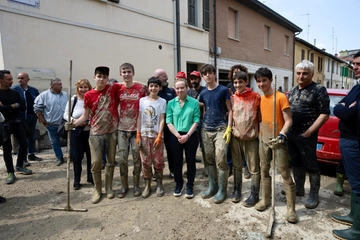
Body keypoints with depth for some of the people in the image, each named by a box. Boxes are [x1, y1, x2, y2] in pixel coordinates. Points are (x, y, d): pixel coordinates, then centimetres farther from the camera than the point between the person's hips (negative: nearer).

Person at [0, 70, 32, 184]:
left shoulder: (14, 92, 7)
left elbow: (23, 107, -1)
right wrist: (13, 106, -10)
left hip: (17, 122, 5)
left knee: (24, 144, 6)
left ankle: (19, 165, 27)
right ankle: (10, 173, 12)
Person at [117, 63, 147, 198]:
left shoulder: (141, 88, -4)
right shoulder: (117, 89, 3)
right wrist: (117, 121, 2)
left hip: (137, 129, -2)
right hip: (122, 129, 2)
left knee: (137, 158, 7)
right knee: (122, 159, 6)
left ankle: (136, 185, 23)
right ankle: (124, 186, 23)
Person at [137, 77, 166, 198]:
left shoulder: (162, 101, 1)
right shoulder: (142, 100, 5)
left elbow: (162, 120, -2)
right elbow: (139, 118, 4)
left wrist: (159, 136, -10)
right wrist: (138, 135, -1)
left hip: (156, 135, -1)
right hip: (144, 135, 1)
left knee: (158, 161, 3)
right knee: (145, 161, 6)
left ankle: (159, 185, 19)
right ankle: (147, 185, 19)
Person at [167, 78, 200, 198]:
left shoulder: (194, 102, -2)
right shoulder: (171, 103, 1)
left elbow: (196, 121, -6)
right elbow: (169, 122, -3)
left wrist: (187, 135, -14)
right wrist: (178, 135, -13)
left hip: (191, 136, -1)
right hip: (175, 136, 1)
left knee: (190, 161, 8)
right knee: (177, 161, 11)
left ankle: (190, 186, 23)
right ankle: (178, 184, 29)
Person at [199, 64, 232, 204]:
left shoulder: (223, 90, -3)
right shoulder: (203, 93, 10)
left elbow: (230, 110, -3)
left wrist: (229, 129, -10)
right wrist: (203, 124, 11)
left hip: (220, 129, -5)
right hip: (206, 129, 5)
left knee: (221, 160, -7)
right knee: (209, 159, 10)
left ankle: (222, 190, 8)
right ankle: (212, 186, 25)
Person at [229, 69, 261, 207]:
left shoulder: (256, 97, -3)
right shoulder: (232, 98, 4)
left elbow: (260, 118, 0)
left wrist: (260, 134, -4)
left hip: (251, 138, -3)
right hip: (235, 137, 3)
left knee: (254, 168, 4)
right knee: (237, 166, 14)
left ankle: (254, 195, 17)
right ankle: (237, 190, 28)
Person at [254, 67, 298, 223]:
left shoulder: (281, 97, -10)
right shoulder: (260, 99, 8)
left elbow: (288, 121, -13)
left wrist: (282, 135, -27)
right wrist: (258, 132, 7)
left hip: (278, 141, -6)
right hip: (263, 140, 6)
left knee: (285, 174, -1)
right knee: (264, 171, 14)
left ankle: (291, 208, 9)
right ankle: (265, 200, 29)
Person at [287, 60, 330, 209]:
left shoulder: (319, 90, -7)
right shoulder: (293, 90, 13)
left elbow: (324, 114, -13)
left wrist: (308, 132, -16)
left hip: (306, 135, -6)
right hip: (291, 134, 7)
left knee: (310, 165, 3)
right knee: (295, 162, 15)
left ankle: (314, 195, 17)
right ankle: (299, 188, 31)